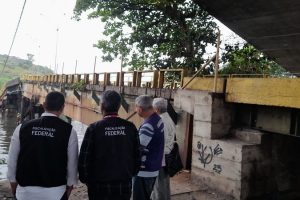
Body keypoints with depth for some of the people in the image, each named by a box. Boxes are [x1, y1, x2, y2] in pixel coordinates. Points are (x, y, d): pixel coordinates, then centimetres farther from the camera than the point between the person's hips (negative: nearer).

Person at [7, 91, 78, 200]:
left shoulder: (23, 127, -5)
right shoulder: (68, 131, -12)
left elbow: (12, 158, 3)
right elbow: (72, 162, -6)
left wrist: (13, 181, 17)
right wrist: (69, 185, 8)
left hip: (25, 190, 2)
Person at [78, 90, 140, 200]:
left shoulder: (94, 128, -15)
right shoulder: (130, 127, -6)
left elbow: (84, 158, -11)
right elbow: (137, 157, 1)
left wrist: (85, 179, 6)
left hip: (100, 186, -2)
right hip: (124, 186, 2)